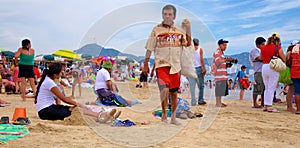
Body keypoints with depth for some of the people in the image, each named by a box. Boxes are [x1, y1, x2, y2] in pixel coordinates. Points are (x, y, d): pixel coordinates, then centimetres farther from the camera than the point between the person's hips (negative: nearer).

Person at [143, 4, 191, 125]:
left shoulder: (179, 30, 10)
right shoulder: (156, 29, 2)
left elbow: (188, 44, 2)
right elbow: (149, 49, 3)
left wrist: (188, 28, -7)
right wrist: (145, 64, 0)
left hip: (175, 65, 3)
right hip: (161, 64, -3)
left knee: (174, 93, 9)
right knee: (165, 89, -20)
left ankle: (173, 118, 22)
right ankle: (164, 115, 1)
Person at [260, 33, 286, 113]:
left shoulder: (263, 48, 8)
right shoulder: (277, 47, -6)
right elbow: (284, 59, -1)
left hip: (264, 67, 5)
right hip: (273, 68, -5)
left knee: (267, 88, 14)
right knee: (271, 88, 0)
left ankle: (265, 105, 15)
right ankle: (269, 106, 0)